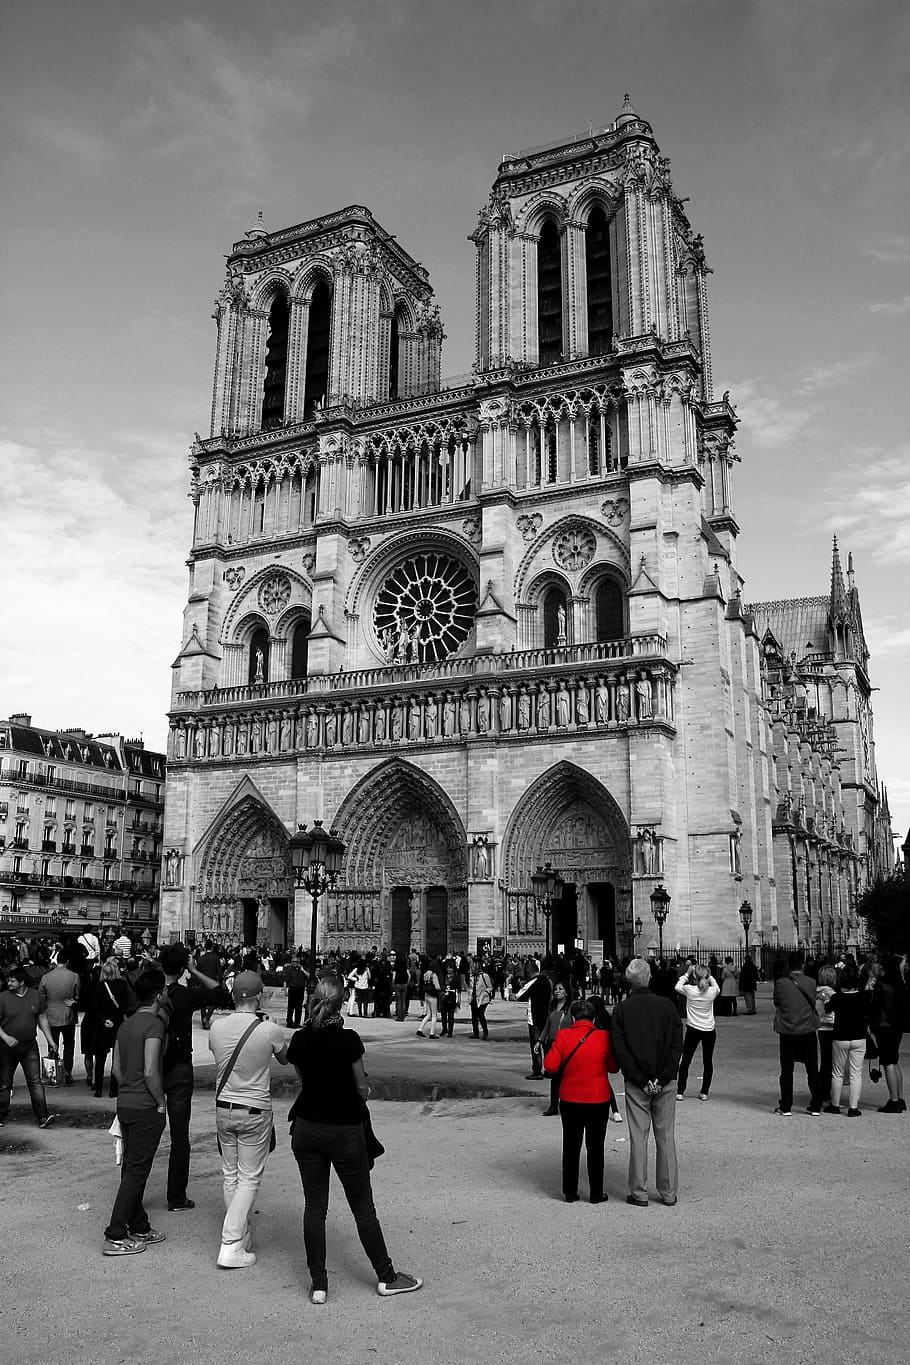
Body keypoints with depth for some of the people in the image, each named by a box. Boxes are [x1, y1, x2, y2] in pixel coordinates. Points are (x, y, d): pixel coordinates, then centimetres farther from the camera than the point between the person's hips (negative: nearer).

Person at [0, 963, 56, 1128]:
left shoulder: (35, 995, 2)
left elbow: (42, 1019, 10)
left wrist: (50, 1041, 9)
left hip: (30, 1046, 1)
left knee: (35, 1081, -5)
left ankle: (43, 1116, -7)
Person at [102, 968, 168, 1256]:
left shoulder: (126, 1024, 8)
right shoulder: (154, 1024, -18)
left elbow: (116, 1067, 14)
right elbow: (150, 1072, -22)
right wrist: (161, 1103, -10)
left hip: (125, 1103, 8)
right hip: (146, 1107, -8)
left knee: (132, 1168, 15)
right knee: (136, 1171, 0)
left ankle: (140, 1229, 26)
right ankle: (115, 1237, 4)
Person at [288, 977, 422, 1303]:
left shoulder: (300, 1039, -5)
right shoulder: (348, 1039, -17)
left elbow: (303, 1078, 6)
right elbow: (362, 1089, -8)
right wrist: (364, 1091, 13)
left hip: (307, 1129, 4)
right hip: (345, 1131, -3)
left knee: (314, 1206, 12)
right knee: (363, 1206, 9)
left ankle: (318, 1284, 15)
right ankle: (386, 1277, 21)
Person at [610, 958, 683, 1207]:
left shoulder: (622, 1009, -5)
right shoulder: (667, 1005, -2)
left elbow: (620, 1050, -9)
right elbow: (677, 1045, -5)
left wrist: (641, 1080, -8)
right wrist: (662, 1078, -6)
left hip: (636, 1084, -1)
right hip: (666, 1082, 1)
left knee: (638, 1137, 5)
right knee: (666, 1136, 10)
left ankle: (639, 1193, 10)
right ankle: (669, 1193, 15)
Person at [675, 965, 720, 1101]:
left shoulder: (690, 990, -13)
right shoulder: (712, 991, -9)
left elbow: (677, 986, 8)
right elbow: (717, 987, 16)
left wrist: (687, 975, 14)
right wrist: (709, 977, 16)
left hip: (693, 1030, -1)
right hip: (709, 1030, 1)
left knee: (685, 1061, 8)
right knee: (708, 1061, 13)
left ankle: (680, 1092, 9)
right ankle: (704, 1092, 14)